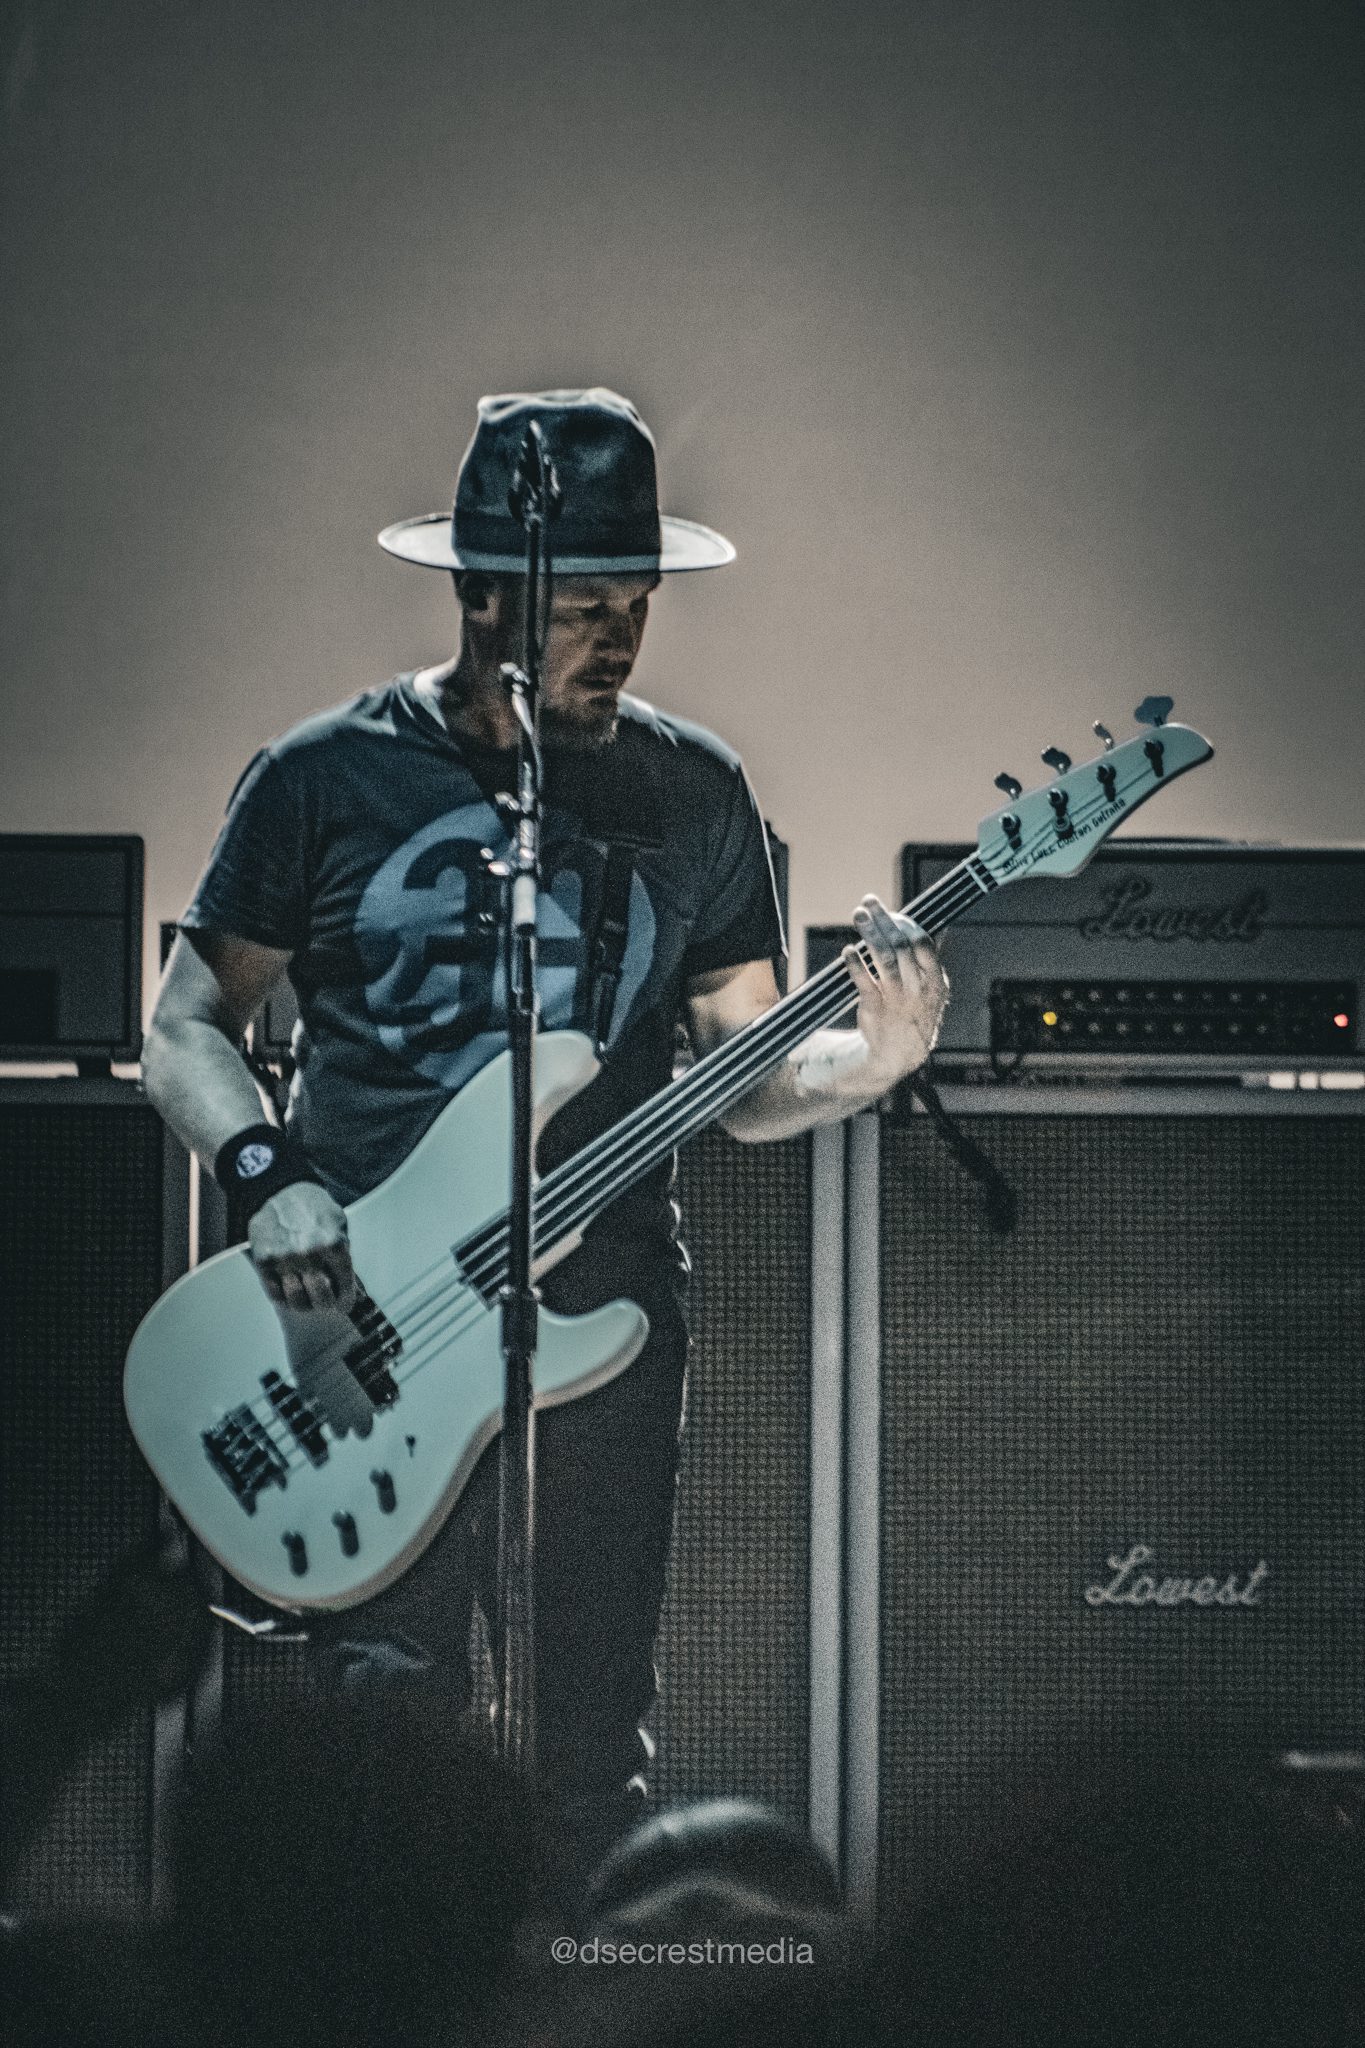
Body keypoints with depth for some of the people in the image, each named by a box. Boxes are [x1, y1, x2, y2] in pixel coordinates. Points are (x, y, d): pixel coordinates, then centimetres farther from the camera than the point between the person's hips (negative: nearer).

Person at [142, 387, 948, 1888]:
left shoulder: (691, 793, 8)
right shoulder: (326, 779, 1)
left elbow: (745, 1082, 10)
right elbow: (185, 1029, 6)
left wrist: (871, 1060, -11)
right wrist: (268, 1182, -12)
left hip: (605, 1316, 2)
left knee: (592, 1773, 5)